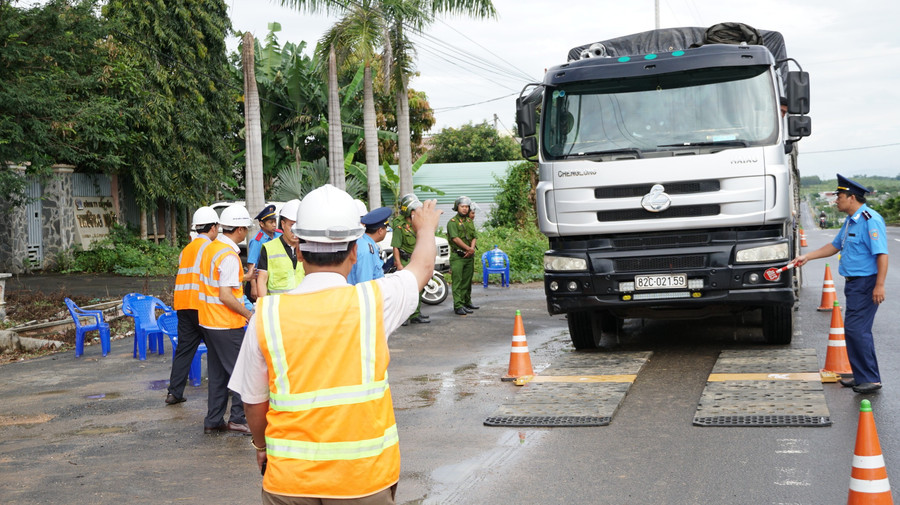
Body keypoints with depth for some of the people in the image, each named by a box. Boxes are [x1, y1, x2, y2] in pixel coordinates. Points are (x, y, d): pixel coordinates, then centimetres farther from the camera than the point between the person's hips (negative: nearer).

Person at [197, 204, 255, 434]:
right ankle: (238, 418, 2)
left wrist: (241, 278, 29)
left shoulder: (211, 248, 9)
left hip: (208, 320, 9)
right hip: (227, 324, -9)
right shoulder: (229, 255, -19)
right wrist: (248, 314, -14)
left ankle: (213, 421, 18)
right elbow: (225, 295, -23)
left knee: (217, 373, 14)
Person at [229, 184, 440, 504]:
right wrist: (426, 227, 33)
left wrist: (261, 446, 22)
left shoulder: (267, 314, -9)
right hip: (365, 478, 0)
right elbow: (423, 267, 12)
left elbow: (254, 401, 1)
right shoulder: (375, 301, -10)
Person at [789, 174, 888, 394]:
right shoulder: (850, 221, 15)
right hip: (854, 283, 10)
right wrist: (807, 257, 24)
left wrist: (879, 285, -26)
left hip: (866, 283, -10)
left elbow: (882, 254, -21)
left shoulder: (870, 220, -16)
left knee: (857, 329, -12)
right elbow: (834, 246, 28)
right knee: (855, 330, 12)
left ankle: (871, 379, -5)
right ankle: (862, 376, 20)